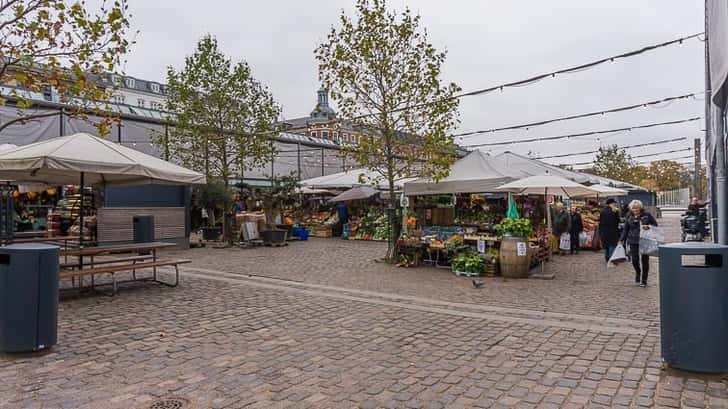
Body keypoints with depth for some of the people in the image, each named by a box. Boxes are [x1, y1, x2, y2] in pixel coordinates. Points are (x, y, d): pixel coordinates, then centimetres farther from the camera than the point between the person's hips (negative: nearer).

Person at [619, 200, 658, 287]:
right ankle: (638, 272, 29)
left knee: (645, 260, 3)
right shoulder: (629, 216, 3)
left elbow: (655, 224, 5)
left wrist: (648, 226, -16)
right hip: (633, 241, 1)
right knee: (634, 259, -4)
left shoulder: (646, 215, -3)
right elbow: (625, 229, 8)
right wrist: (621, 240, 4)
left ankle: (644, 280, 16)